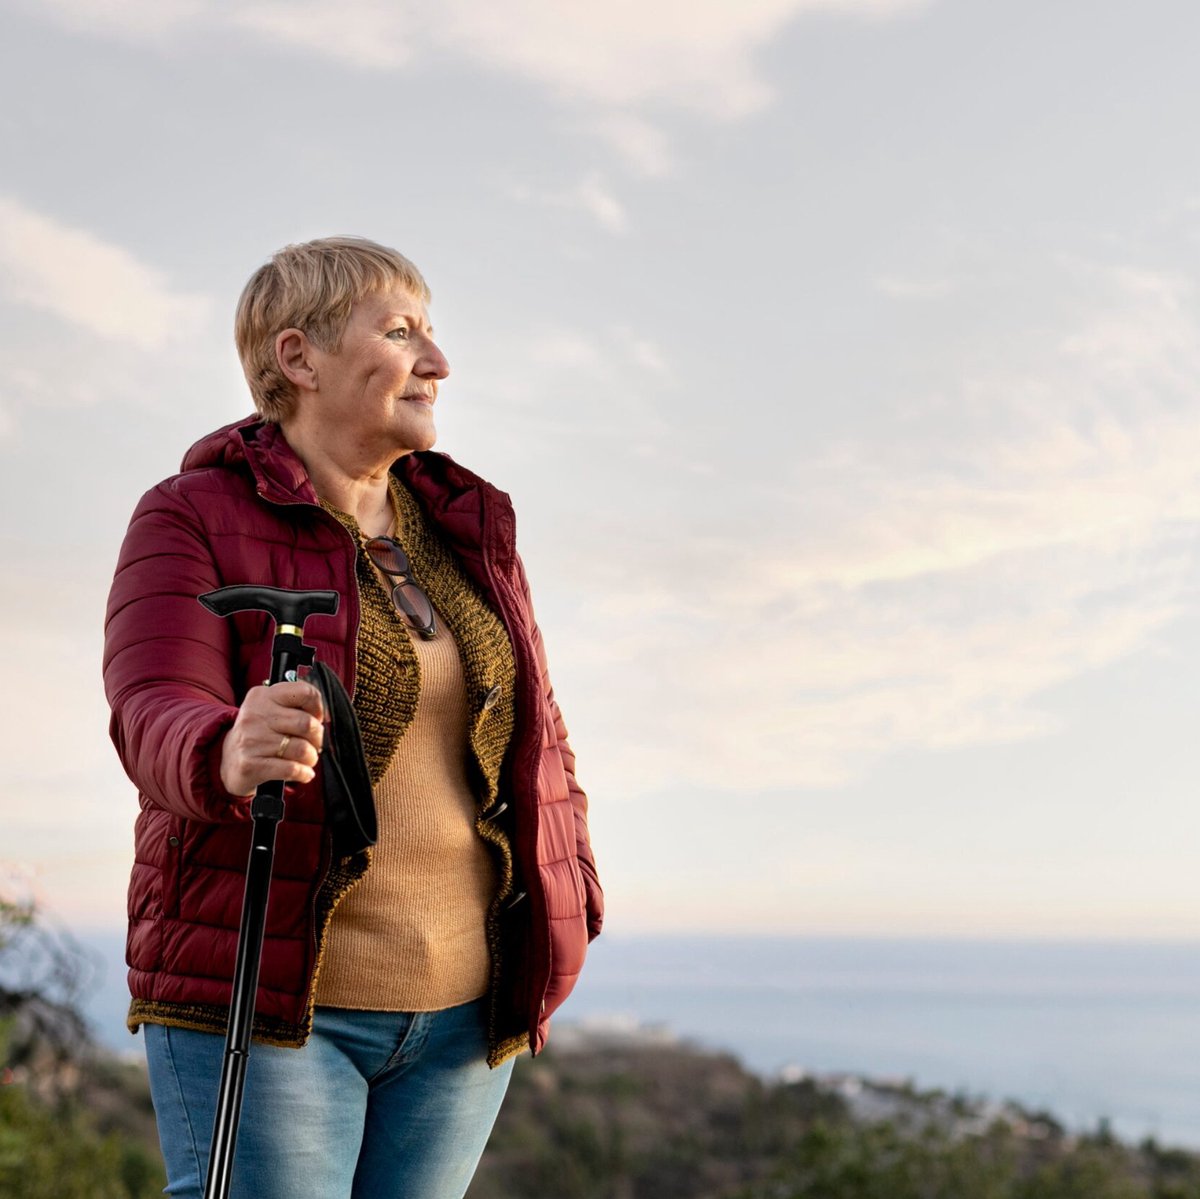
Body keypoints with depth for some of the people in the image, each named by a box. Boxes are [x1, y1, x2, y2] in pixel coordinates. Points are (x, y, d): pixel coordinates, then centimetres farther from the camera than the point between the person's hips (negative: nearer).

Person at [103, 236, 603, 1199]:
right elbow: (156, 717, -19)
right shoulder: (195, 519, -5)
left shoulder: (465, 525, 12)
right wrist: (229, 756, -42)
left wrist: (570, 894, 8)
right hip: (266, 1000, -5)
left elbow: (532, 723, 18)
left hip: (461, 1009, 5)